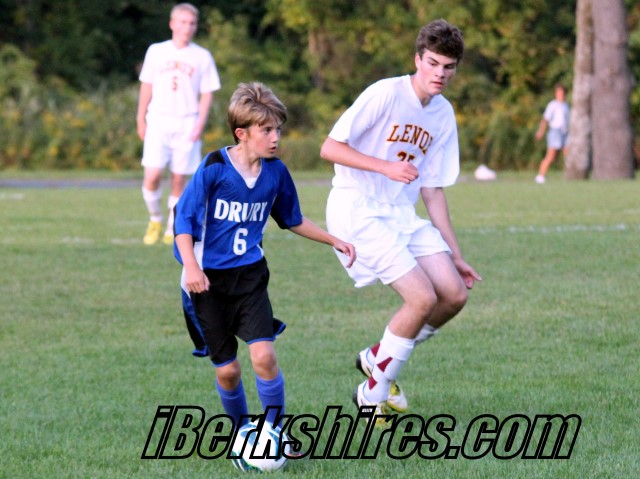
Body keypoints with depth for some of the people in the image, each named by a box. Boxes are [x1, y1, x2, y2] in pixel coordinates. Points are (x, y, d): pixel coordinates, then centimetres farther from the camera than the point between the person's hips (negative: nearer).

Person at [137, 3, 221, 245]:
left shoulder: (202, 57, 5)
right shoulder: (156, 52, 7)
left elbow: (207, 94, 5)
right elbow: (146, 87, 12)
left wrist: (200, 124, -6)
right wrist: (141, 120, 7)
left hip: (187, 124, 0)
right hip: (158, 122, 0)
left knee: (179, 179, 0)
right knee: (152, 176, -12)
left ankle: (172, 230, 11)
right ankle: (155, 219, 12)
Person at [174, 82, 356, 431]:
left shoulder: (276, 172, -1)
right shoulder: (214, 169, -15)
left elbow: (292, 220, 16)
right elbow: (183, 218, -11)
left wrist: (333, 240, 10)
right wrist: (191, 266, -23)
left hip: (250, 274, 3)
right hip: (208, 278, -3)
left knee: (263, 356, -16)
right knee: (227, 369, 1)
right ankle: (242, 432, 26)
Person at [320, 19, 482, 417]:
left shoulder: (444, 115, 9)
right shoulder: (385, 94, -13)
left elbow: (432, 189, 14)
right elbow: (330, 148, -14)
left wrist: (455, 254, 12)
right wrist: (387, 167, -25)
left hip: (402, 216, 7)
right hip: (358, 210, -7)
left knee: (455, 294, -6)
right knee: (423, 297, -18)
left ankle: (378, 358, 16)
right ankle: (373, 395, -1)